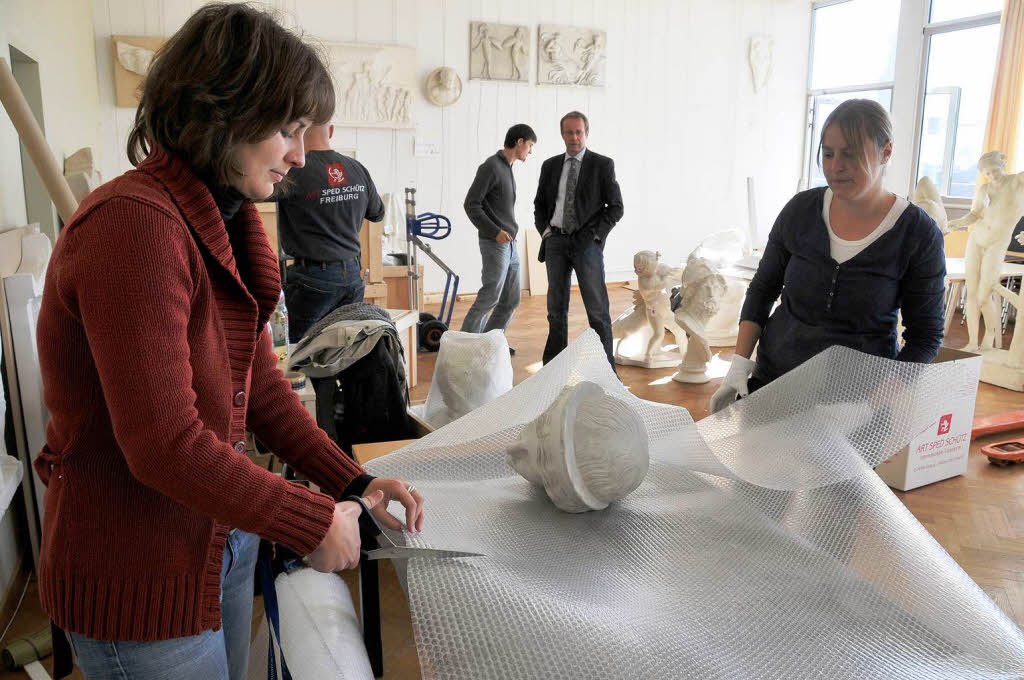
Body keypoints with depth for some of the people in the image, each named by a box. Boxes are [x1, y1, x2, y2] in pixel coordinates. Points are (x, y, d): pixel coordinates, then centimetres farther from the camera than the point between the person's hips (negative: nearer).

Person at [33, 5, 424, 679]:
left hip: (223, 542, 9)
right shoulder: (134, 224, -25)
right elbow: (163, 444, -28)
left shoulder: (226, 224, 6)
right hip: (138, 575, -8)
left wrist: (353, 484, -1)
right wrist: (315, 524, -19)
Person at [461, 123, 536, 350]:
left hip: (510, 244, 9)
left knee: (511, 299, 9)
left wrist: (510, 231, 15)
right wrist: (495, 231, -20)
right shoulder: (491, 166, -10)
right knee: (490, 295, -8)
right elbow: (471, 204, -14)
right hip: (495, 244, -9)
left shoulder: (507, 168, 17)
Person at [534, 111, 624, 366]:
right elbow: (539, 204, 19)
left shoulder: (602, 165, 0)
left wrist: (595, 234, -10)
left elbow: (616, 207, 0)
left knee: (597, 308, -4)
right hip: (556, 242, 4)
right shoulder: (550, 166, 11)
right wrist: (545, 230, 2)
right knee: (556, 307, 9)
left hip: (587, 242, -3)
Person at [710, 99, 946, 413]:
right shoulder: (802, 209, -1)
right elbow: (762, 289, 8)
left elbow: (925, 337, -4)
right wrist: (739, 362, -2)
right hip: (773, 374, 3)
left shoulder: (918, 234, -8)